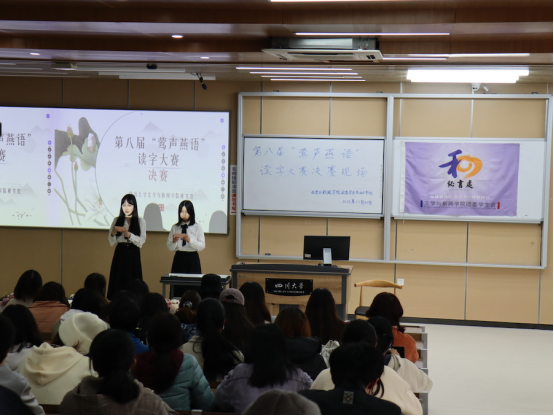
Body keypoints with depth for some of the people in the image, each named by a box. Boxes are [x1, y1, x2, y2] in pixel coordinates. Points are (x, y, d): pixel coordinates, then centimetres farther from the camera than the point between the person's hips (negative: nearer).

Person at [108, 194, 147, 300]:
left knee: (132, 285, -5)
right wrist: (114, 232, -14)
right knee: (117, 283, -3)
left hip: (133, 255, -1)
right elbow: (111, 242, 6)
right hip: (120, 254, 1)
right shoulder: (117, 220, 10)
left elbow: (141, 242, -6)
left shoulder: (141, 221, 5)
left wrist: (127, 233, -17)